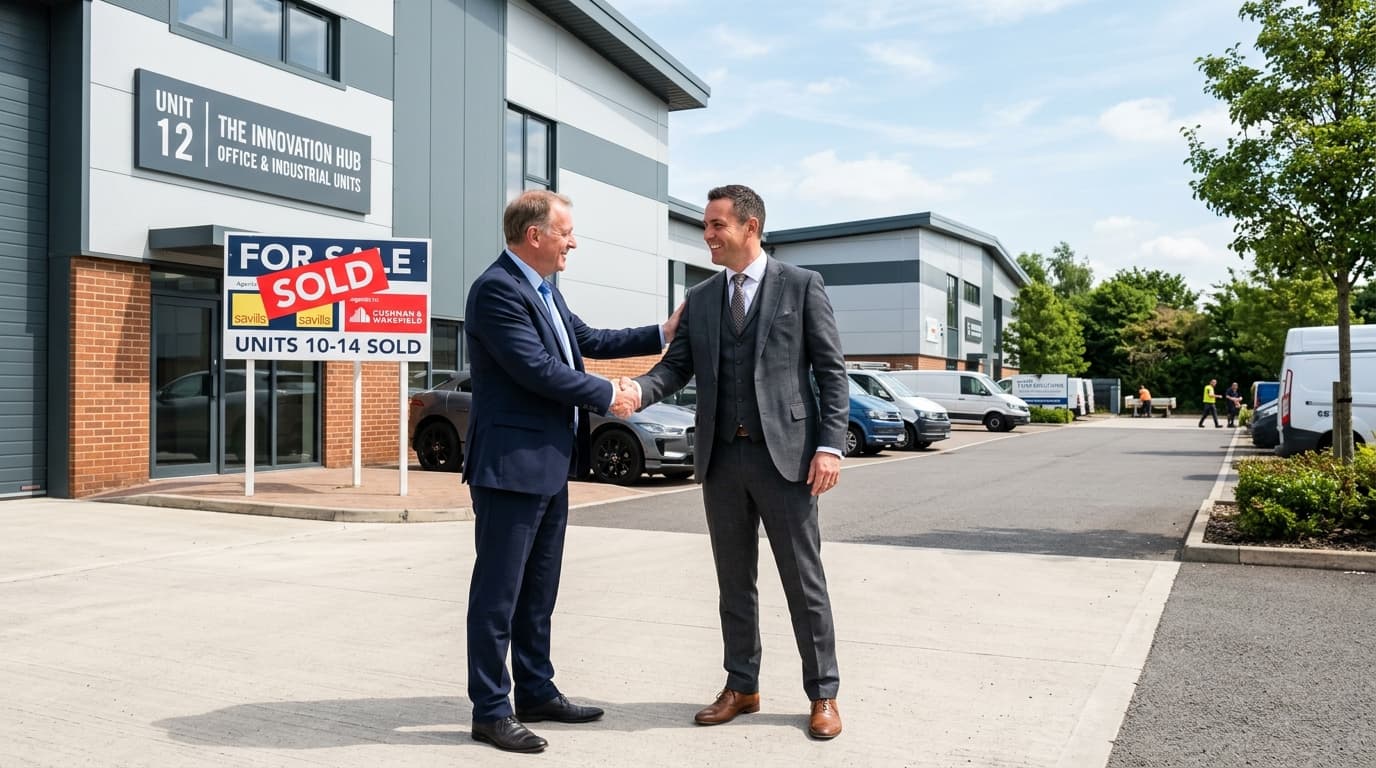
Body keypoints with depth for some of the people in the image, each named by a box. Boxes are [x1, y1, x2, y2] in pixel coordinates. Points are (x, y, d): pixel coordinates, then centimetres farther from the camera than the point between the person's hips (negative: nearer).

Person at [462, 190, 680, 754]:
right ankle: (490, 710, 11)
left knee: (538, 590, 17)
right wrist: (608, 396, -11)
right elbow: (538, 369, -21)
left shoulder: (543, 289, 15)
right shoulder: (497, 289, -16)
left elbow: (588, 341, 22)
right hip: (510, 465, -10)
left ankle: (537, 692, 29)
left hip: (549, 465, 10)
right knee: (498, 592, 1)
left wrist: (662, 334, 20)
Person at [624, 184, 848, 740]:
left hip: (784, 453, -4)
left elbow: (831, 371, -3)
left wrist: (830, 445, -12)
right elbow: (677, 366, 5)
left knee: (803, 581, 4)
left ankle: (823, 695, 18)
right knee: (734, 583, 13)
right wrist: (638, 389, -16)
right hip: (721, 457, 4)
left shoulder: (801, 286, 0)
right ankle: (741, 688, 26)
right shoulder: (699, 299, 12)